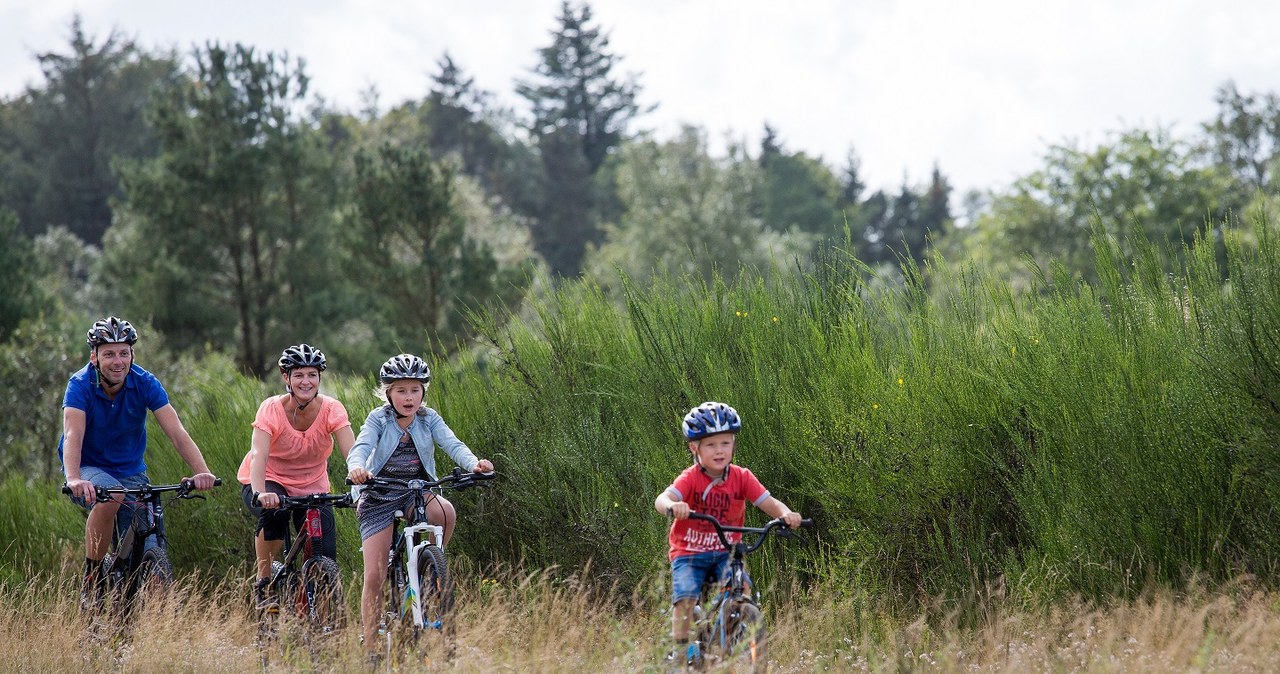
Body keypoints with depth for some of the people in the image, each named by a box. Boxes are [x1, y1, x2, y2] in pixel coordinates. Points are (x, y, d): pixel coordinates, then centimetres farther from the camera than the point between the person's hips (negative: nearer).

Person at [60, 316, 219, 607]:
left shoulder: (145, 383, -13)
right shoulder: (80, 385, -19)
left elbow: (177, 433, -22)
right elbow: (73, 436, -33)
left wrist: (202, 472, -39)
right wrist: (74, 480, -52)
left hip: (132, 472, 3)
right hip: (90, 471, -3)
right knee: (110, 496, -38)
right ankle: (91, 580, -20)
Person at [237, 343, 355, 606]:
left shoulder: (331, 409, -17)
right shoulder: (272, 409, -22)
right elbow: (259, 455, -35)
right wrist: (260, 493, -54)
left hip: (313, 488, 2)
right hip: (271, 481, -2)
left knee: (325, 558, -12)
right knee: (273, 512, -36)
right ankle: (263, 583, -16)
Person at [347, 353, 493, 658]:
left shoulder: (429, 419, -1)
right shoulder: (379, 419, -7)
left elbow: (452, 444, -16)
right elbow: (361, 447, -24)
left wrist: (474, 464, -37)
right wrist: (356, 468, -48)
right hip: (379, 497, -2)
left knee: (446, 512, -34)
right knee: (374, 577, -8)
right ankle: (370, 647, 3)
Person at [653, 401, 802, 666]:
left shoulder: (741, 478, -4)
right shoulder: (691, 478, -13)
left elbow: (769, 503, -11)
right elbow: (661, 499, -30)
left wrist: (786, 514, -35)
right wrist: (672, 506, -55)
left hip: (726, 552, 2)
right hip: (689, 552, -2)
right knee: (685, 597, -25)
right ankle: (680, 649, -13)